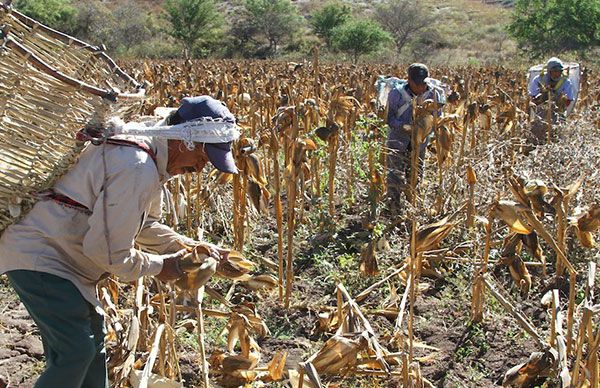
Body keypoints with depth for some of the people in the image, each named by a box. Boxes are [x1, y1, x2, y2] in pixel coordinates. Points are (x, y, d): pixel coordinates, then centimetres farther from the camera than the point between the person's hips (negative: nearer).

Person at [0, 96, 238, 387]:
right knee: (77, 351, -10)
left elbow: (146, 225, 16)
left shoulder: (148, 156, 5)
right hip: (37, 258, -11)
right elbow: (109, 252, -26)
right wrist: (159, 265, -10)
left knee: (92, 340, 17)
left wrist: (195, 248, 7)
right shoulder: (137, 170, -28)